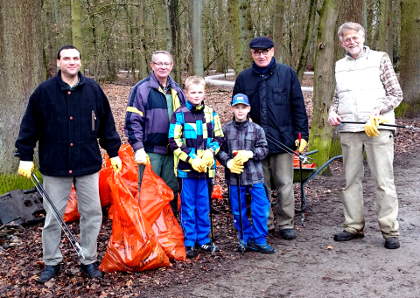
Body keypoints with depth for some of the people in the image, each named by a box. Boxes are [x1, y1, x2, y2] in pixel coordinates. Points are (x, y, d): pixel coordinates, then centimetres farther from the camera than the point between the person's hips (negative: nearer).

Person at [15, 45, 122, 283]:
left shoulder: (93, 89, 2)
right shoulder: (44, 91, -3)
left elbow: (106, 123, 8)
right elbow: (30, 127, 1)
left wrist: (114, 152, 9)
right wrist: (25, 157, -1)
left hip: (88, 164, 2)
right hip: (54, 165, -1)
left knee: (92, 213, 7)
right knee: (53, 216, 7)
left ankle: (89, 261, 23)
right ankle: (52, 262, 24)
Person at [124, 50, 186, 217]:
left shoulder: (176, 90, 13)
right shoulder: (142, 89, -4)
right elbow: (132, 120, -8)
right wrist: (138, 148, -14)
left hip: (172, 151, 5)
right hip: (150, 151, -5)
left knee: (172, 190, 11)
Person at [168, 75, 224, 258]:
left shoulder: (211, 113, 7)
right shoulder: (179, 114, -3)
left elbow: (219, 137, 9)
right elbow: (174, 141, -6)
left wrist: (210, 152, -9)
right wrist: (191, 159, -15)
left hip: (206, 168, 3)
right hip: (186, 168, -3)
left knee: (204, 206, 11)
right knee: (188, 207, 4)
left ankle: (203, 240, 23)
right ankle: (188, 242, 14)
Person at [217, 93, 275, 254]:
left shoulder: (256, 129, 3)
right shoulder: (225, 129, 2)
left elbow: (264, 149, 1)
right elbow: (219, 150, 3)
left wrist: (250, 154, -15)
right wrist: (228, 162, -13)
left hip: (254, 176, 0)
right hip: (234, 176, 0)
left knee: (262, 207, -2)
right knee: (238, 211, 8)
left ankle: (258, 240, 12)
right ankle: (246, 238, 24)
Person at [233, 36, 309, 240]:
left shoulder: (287, 73, 3)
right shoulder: (243, 78, 7)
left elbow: (298, 106, 3)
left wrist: (302, 134, -2)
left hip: (282, 139, -2)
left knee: (284, 185, 4)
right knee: (260, 186, 9)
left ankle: (286, 224, 17)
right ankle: (264, 223, 22)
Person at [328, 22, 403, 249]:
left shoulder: (380, 59, 3)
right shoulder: (339, 66, 15)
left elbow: (396, 94, 1)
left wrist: (377, 111, -14)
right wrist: (332, 111, 3)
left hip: (377, 128, -4)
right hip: (348, 130, 4)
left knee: (384, 180, -4)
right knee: (351, 180, 7)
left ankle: (390, 230, 3)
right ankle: (354, 226, 17)